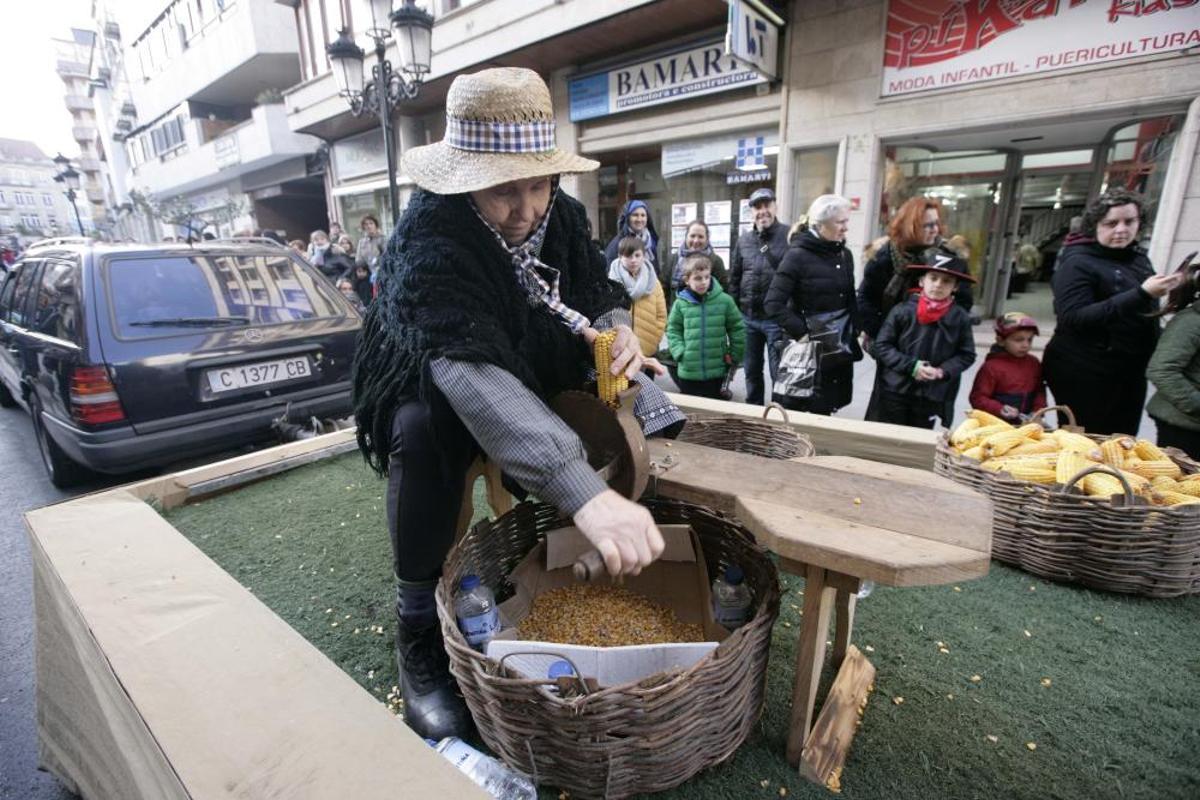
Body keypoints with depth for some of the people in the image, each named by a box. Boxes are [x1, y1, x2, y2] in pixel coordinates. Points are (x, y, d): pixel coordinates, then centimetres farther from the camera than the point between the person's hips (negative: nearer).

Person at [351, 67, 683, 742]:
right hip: (441, 397, -4)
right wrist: (584, 491, -59)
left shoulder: (562, 216, -10)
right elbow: (470, 372, -46)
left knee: (658, 411, -12)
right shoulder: (429, 242, -29)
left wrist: (616, 327, -25)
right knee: (424, 429, -37)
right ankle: (421, 634, -15)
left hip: (538, 384, 5)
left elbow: (603, 293, 2)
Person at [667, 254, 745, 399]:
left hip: (716, 370, 0)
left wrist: (734, 355, 4)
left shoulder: (725, 300, -4)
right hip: (688, 371, 1)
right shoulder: (680, 303, -3)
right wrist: (679, 352, -7)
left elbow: (737, 329, 4)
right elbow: (673, 330, 5)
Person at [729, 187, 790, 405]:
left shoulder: (790, 236, -5)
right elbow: (734, 277, 12)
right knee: (752, 371, 16)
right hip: (748, 317, 5)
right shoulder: (743, 240, 9)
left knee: (779, 372, 1)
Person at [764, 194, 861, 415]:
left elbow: (850, 299, 18)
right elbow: (773, 304, -18)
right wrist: (802, 333, -21)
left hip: (839, 349, 6)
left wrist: (854, 331, 8)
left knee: (825, 410, 15)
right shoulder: (798, 255, -12)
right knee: (798, 413, 3)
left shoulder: (845, 254, 9)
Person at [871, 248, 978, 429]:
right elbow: (882, 345, -7)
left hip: (932, 395, 2)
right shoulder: (902, 311, -9)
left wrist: (943, 371, -13)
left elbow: (967, 354, 5)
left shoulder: (960, 318, -1)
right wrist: (911, 366, -15)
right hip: (895, 390, -2)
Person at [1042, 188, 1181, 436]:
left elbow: (1146, 312, 26)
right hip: (1083, 375, -8)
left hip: (1131, 372, 8)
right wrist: (1141, 294, -28)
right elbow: (1073, 317, -25)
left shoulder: (1138, 257, 11)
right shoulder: (1078, 263, -13)